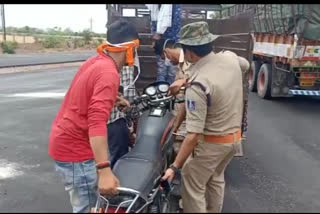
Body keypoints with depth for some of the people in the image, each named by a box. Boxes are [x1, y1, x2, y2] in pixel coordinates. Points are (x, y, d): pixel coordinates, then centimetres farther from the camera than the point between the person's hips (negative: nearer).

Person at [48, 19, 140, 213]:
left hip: (65, 139, 10)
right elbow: (97, 122, -35)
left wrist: (113, 99, 30)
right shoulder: (109, 73, -23)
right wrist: (104, 170, -39)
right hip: (75, 148, -10)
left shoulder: (95, 61, 5)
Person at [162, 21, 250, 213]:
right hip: (235, 136, 8)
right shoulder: (230, 58, -8)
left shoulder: (197, 85, -30)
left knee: (193, 188, 8)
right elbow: (246, 65, 20)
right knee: (216, 179, 28)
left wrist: (175, 167, -22)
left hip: (211, 142, -8)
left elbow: (193, 135, -30)